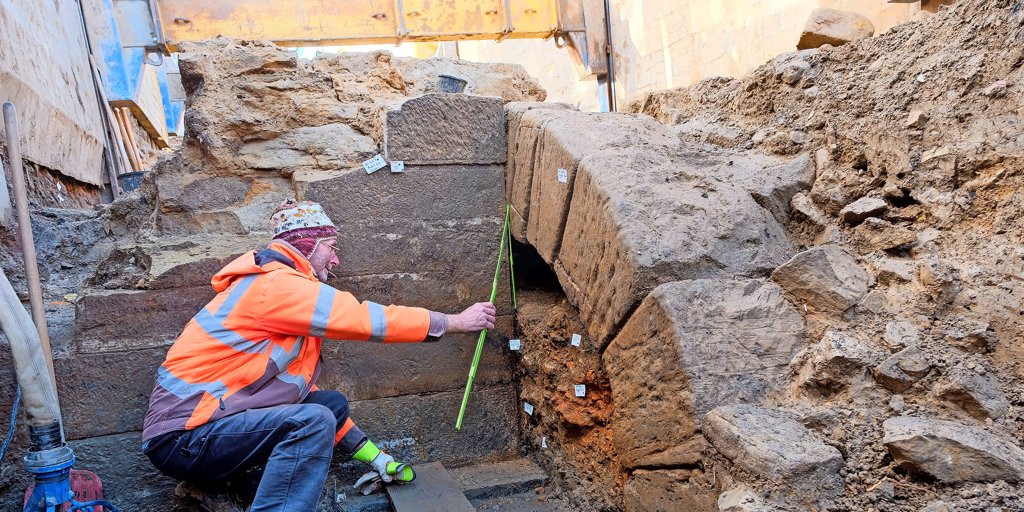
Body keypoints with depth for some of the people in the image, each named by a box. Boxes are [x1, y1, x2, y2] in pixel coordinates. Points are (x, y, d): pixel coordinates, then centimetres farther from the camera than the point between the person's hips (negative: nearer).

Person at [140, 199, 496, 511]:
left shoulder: (284, 290, 13)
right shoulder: (275, 284, -16)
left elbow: (304, 391, 15)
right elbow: (366, 319, -19)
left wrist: (372, 455, 15)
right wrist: (455, 322, -10)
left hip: (214, 418, 10)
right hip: (183, 438, -10)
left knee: (332, 403, 8)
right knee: (314, 420, -25)